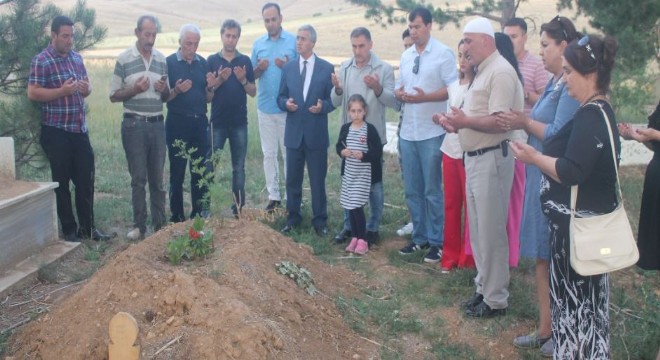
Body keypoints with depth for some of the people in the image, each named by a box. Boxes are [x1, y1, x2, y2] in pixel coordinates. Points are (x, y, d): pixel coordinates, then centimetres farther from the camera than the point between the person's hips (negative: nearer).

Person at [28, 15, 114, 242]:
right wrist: (62, 90, -22)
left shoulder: (77, 58, 12)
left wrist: (86, 88, -3)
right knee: (62, 182, 4)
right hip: (56, 132, -6)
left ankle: (87, 227, 17)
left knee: (86, 180, 7)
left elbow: (87, 87, 20)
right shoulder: (41, 61, -8)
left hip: (80, 129, 6)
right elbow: (32, 94, -13)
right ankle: (69, 230, 14)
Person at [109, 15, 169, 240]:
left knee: (157, 177, 8)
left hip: (157, 124, 3)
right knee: (138, 178, 1)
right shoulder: (124, 59, -3)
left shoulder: (161, 59, 9)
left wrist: (165, 90, -7)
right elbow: (113, 96, -2)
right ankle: (139, 226, 10)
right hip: (134, 125, -3)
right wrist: (134, 89, -18)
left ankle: (160, 224, 15)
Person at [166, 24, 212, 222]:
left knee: (201, 171, 7)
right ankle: (177, 217, 12)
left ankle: (199, 213, 17)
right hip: (177, 124, -4)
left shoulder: (202, 63, 9)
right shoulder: (169, 63, -4)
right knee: (177, 172, 4)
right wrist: (177, 90, -22)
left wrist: (210, 87, -9)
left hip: (199, 122, 4)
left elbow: (208, 98, 12)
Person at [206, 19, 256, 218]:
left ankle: (239, 206, 15)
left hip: (240, 122, 1)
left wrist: (243, 80, -13)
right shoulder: (212, 60, 2)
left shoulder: (245, 61, 5)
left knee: (239, 166, 7)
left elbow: (253, 92, 5)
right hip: (217, 122, -1)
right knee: (210, 164, 3)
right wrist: (219, 80, -16)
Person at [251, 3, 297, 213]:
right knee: (269, 154, 8)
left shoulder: (294, 41, -2)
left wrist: (287, 66, -19)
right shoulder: (258, 44, 8)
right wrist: (259, 68, -11)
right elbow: (252, 75, 10)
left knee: (289, 153, 1)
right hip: (265, 107, 3)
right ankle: (273, 196, 16)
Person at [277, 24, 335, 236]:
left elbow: (333, 99, 1)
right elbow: (281, 97, 10)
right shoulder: (288, 68, 7)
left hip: (316, 133, -3)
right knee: (292, 179, 11)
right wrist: (286, 103, -12)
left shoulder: (327, 68, -1)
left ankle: (320, 221, 17)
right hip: (294, 132, 3)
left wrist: (323, 106, -20)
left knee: (318, 179, 5)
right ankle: (293, 217, 24)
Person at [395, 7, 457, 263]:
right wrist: (400, 94, -6)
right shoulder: (406, 56, 13)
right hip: (407, 132, 6)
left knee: (432, 190, 0)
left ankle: (437, 242, 12)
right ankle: (419, 237, 25)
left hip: (432, 133, -6)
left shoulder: (444, 54, -7)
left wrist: (425, 97, -24)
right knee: (412, 189, 12)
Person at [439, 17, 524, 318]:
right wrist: (458, 123, 4)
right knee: (478, 230, 16)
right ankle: (484, 289, 28)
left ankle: (496, 299, 10)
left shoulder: (500, 72, -14)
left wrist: (465, 121, -17)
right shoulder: (482, 72, 17)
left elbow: (500, 121, -23)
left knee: (491, 232, -2)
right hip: (475, 158, 10)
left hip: (492, 159, -10)